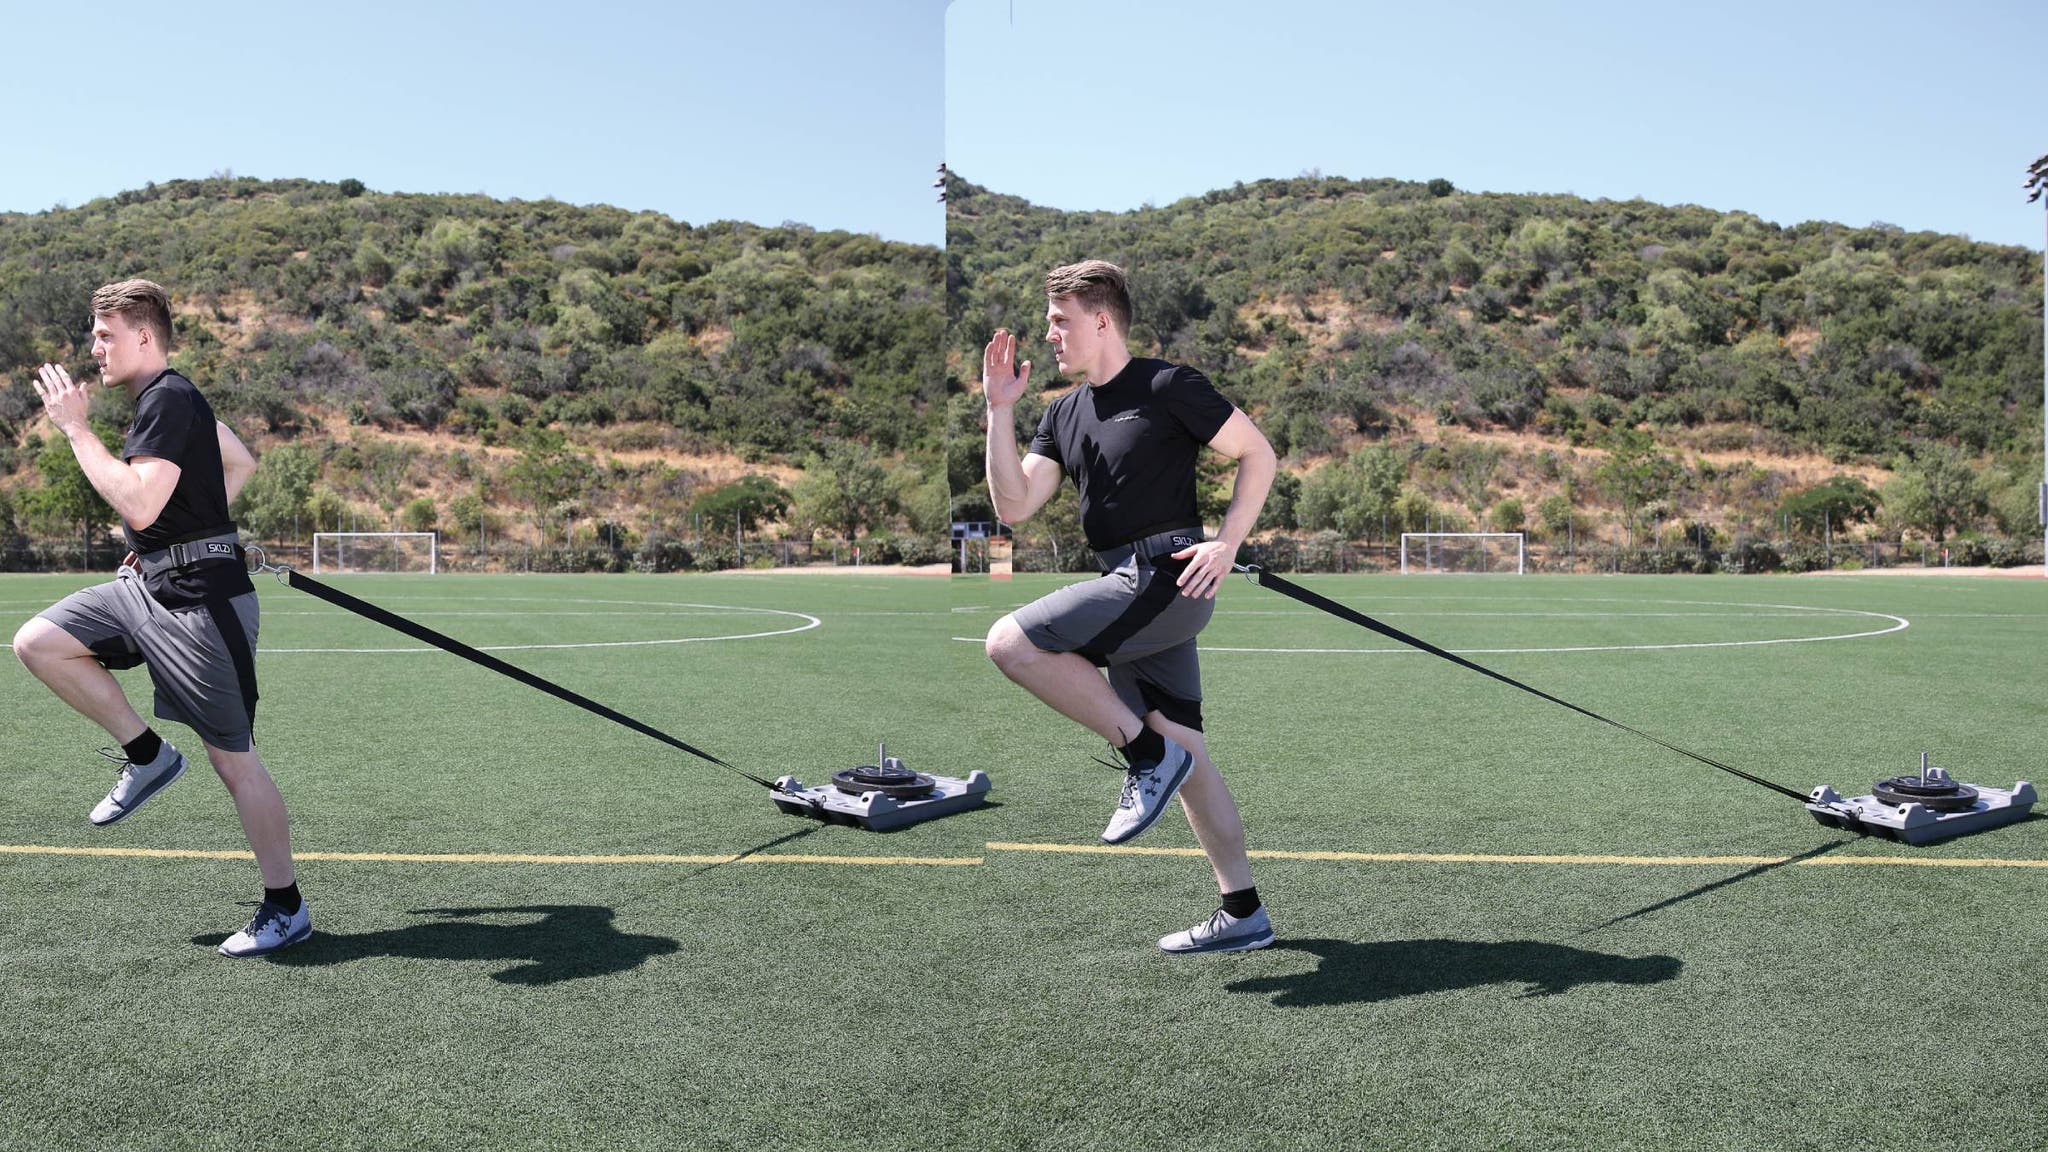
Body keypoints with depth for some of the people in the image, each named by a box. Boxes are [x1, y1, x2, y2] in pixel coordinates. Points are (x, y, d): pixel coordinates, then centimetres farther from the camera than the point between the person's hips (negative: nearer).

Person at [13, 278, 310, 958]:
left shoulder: (168, 398, -15)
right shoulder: (165, 399, 15)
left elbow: (138, 504, -26)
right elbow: (241, 463, 27)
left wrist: (75, 426, -19)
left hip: (198, 598, -10)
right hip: (147, 584, 10)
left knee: (232, 758, -4)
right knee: (37, 642, 2)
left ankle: (286, 910, 7)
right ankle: (146, 755, 12)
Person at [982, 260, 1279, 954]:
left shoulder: (1166, 386, -4)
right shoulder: (1063, 415, 17)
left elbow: (1259, 455, -2)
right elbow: (1014, 506, 7)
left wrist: (1228, 544, -12)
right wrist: (1000, 409, 2)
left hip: (1167, 576, -8)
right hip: (1129, 588, 8)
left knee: (1011, 642, -18)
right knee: (1184, 755, 9)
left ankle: (1145, 751, -9)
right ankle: (1243, 915, 16)